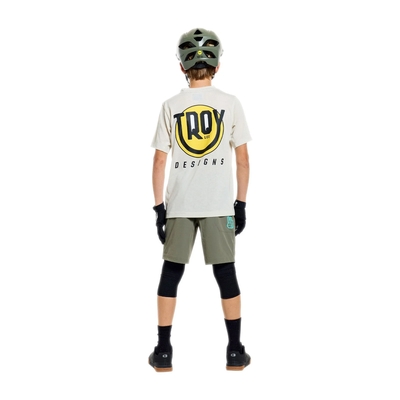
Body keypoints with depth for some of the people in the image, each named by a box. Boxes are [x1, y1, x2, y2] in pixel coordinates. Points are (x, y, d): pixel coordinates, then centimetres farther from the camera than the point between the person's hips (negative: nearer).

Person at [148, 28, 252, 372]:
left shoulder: (171, 106, 3)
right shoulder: (231, 103, 2)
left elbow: (159, 161, 1)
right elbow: (243, 159, 0)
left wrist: (159, 207, 7)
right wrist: (241, 204, 7)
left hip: (179, 204, 1)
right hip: (219, 204, -1)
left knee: (171, 274, 9)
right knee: (226, 274, 6)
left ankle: (164, 351, 13)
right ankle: (235, 351, 13)